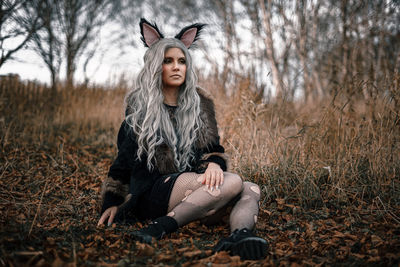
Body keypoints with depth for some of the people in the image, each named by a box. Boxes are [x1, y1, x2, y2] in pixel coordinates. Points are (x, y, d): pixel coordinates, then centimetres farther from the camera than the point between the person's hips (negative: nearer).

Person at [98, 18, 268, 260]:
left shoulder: (200, 103, 15)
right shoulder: (140, 107, 8)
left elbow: (213, 148, 13)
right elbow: (125, 157, 12)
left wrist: (214, 163, -11)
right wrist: (113, 202, 5)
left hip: (195, 189, 5)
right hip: (154, 193, -5)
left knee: (252, 190, -21)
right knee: (233, 183, -29)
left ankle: (240, 234, -47)